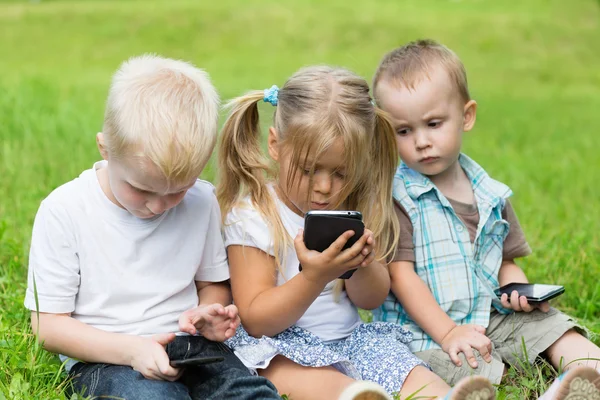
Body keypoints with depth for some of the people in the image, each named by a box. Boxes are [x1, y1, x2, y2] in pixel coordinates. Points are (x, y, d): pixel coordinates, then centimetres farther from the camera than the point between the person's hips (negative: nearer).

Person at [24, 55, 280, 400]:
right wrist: (131, 349, -20)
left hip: (189, 346, 4)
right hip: (103, 356, -3)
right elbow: (48, 323, -6)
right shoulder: (63, 211, -8)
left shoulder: (202, 201, 2)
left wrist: (211, 312, -7)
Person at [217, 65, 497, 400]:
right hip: (282, 347, -5)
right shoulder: (252, 216, -10)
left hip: (351, 338, 5)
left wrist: (361, 266, -14)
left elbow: (372, 300, 11)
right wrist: (314, 278, -29)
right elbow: (256, 321, -13)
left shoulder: (353, 209, 5)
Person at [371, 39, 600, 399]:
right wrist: (448, 332, -19)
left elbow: (505, 262, 17)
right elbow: (400, 274, -13)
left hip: (489, 319, 6)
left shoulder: (491, 195, 9)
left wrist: (518, 288, -7)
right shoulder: (395, 196, -9)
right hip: (423, 332, -6)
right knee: (474, 371, -31)